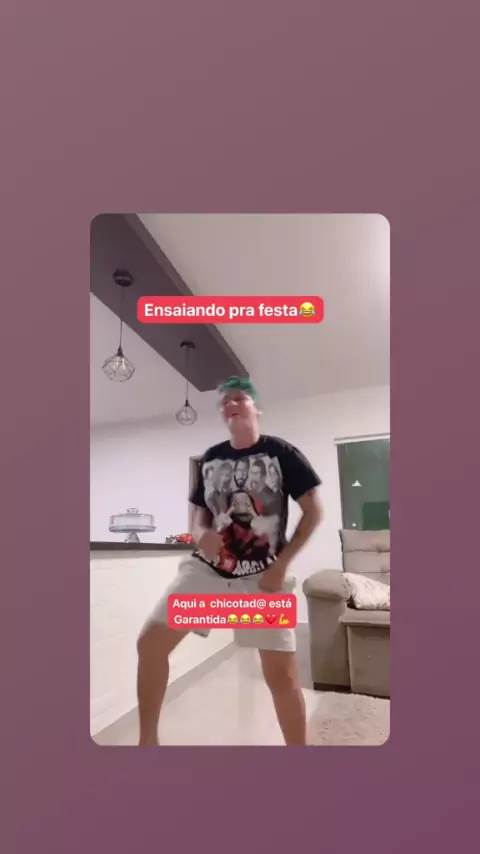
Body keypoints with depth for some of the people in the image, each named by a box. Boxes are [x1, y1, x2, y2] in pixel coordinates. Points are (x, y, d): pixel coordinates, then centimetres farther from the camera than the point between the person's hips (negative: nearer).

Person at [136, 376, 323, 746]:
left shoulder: (282, 452, -5)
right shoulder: (210, 458, 7)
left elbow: (314, 509, -6)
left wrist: (282, 564, -12)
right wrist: (201, 535, -9)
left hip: (261, 576, -3)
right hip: (207, 567, 4)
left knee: (281, 672, -4)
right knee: (150, 642, -5)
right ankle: (148, 740, 16)